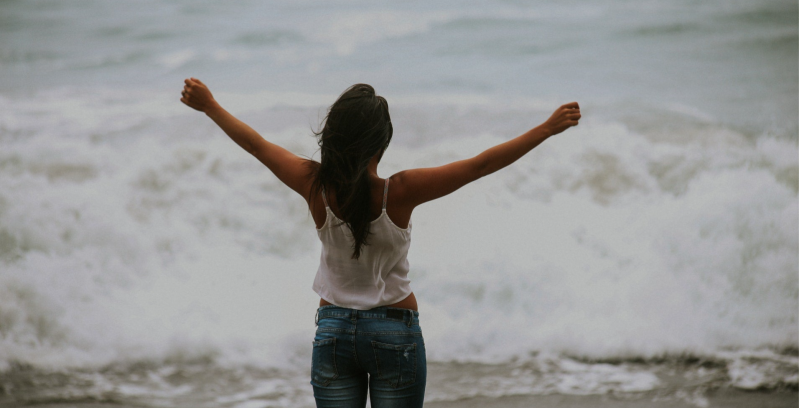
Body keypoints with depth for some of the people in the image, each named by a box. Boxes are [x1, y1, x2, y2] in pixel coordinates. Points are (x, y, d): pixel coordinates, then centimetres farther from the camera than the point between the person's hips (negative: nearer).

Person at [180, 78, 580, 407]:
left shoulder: (315, 186, -13)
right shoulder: (400, 192, -20)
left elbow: (255, 143, 2)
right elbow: (484, 164, -18)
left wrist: (208, 105, 16)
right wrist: (548, 128, -14)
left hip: (333, 329, 3)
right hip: (395, 331, -2)